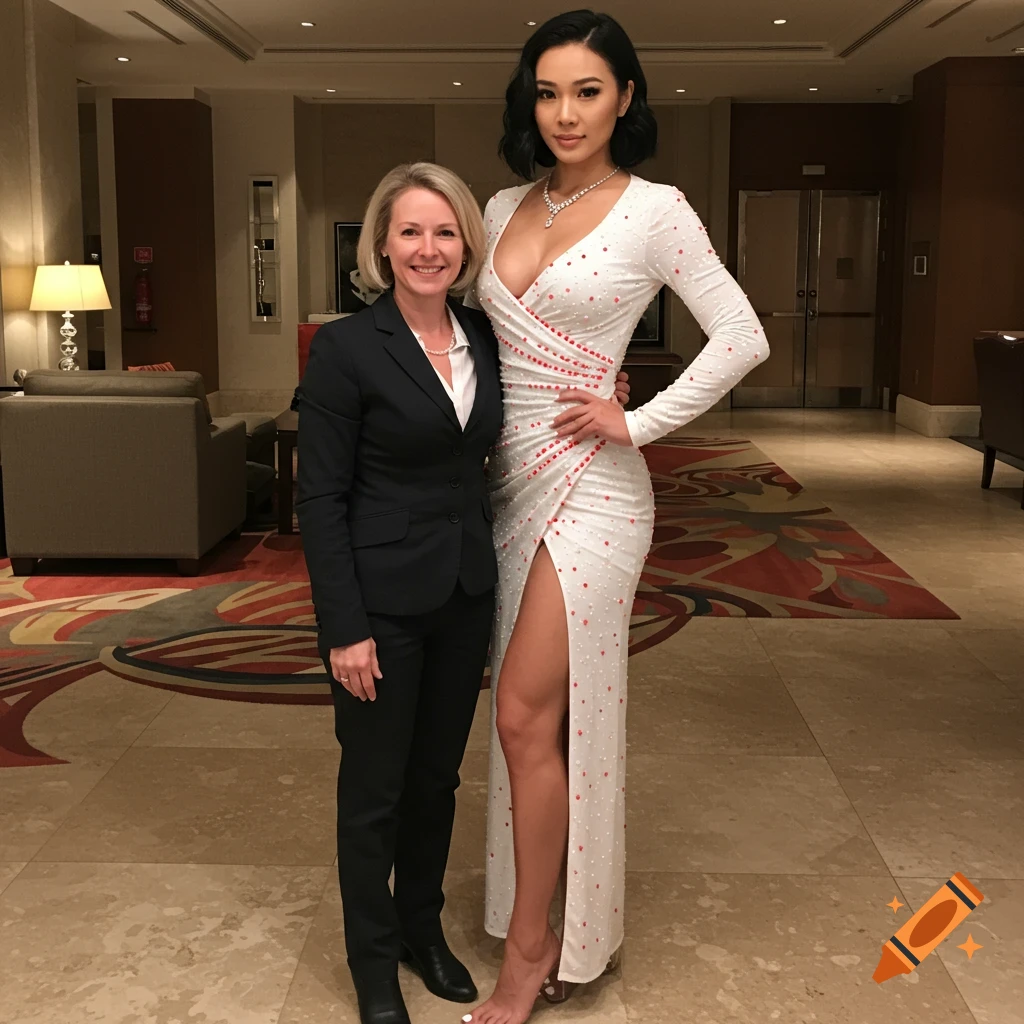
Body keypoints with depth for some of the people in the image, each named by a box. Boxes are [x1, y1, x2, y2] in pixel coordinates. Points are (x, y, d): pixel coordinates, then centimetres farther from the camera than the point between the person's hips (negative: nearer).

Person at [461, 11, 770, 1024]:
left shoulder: (654, 210, -7)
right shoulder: (505, 208, 10)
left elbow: (742, 339, -7)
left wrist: (638, 421, -11)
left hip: (589, 485, -6)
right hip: (510, 479, 6)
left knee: (528, 717, -8)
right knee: (534, 718, 12)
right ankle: (545, 927, 27)